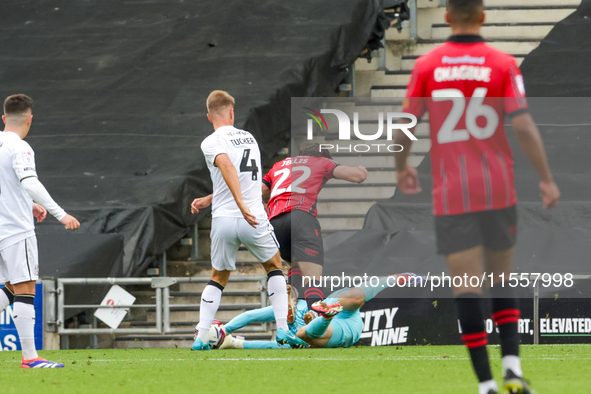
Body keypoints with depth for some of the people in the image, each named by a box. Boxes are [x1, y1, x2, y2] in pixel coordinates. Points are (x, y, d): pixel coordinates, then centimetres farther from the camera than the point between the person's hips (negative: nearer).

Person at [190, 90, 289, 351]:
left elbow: (228, 168, -24)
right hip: (255, 219, 2)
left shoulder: (211, 143, -4)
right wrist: (209, 200, 25)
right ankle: (283, 330, 11)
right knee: (274, 267, 23)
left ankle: (201, 337, 6)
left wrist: (242, 206, -32)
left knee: (218, 278, 17)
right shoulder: (249, 138, 14)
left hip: (223, 220, -2)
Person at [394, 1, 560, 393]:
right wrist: (547, 180, -2)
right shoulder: (503, 64, -4)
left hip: (451, 195, -1)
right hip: (498, 191, 1)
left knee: (467, 290, 0)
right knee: (502, 281, 17)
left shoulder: (427, 66, -1)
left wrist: (402, 169, 21)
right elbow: (524, 126, -10)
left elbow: (405, 128, 2)